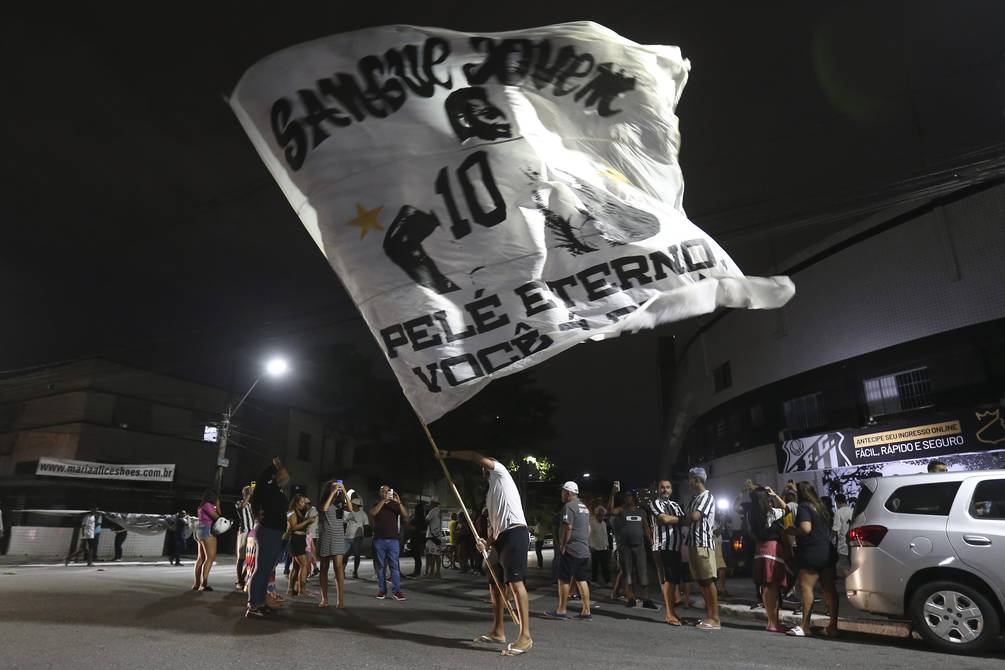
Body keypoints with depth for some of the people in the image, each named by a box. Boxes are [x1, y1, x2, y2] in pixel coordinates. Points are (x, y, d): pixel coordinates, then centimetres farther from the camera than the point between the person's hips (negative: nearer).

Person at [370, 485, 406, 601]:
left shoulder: (395, 505, 10)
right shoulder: (377, 505, 10)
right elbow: (372, 513, -14)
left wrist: (399, 502, -22)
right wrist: (383, 500, -23)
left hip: (393, 540, 0)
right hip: (379, 540, 1)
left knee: (394, 566, -4)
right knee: (380, 566, 4)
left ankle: (396, 591, -5)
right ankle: (382, 590, 10)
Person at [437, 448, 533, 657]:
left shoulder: (501, 473, 6)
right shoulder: (491, 493, 28)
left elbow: (475, 456, -4)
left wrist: (447, 454, 4)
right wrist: (486, 542, 5)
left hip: (515, 533, -10)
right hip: (501, 537, 10)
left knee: (515, 581, -15)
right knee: (495, 583, 13)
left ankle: (525, 636, -15)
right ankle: (498, 632, 23)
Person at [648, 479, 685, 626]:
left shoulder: (675, 504, 19)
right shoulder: (655, 503, -2)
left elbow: (685, 521, 11)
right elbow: (665, 519, -15)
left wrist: (670, 519, -8)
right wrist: (679, 519, 0)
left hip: (676, 547, 6)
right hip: (662, 546, -6)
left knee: (675, 579, 6)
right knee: (666, 579, -8)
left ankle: (672, 610, 13)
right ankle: (669, 613, -7)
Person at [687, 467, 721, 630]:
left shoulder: (707, 496, -9)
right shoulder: (695, 498, 17)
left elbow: (695, 517, -19)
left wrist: (687, 515, 0)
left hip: (704, 543, -9)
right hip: (694, 543, 9)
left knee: (709, 581, -5)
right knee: (701, 581, 11)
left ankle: (715, 619, -2)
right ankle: (709, 615, 17)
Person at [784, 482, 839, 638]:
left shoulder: (804, 507, -10)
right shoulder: (821, 507, 17)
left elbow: (806, 528, -21)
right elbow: (830, 525, 28)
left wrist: (790, 531, -6)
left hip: (812, 553, -9)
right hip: (828, 552, 9)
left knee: (806, 587, -9)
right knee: (829, 589, 8)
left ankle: (805, 626, -11)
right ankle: (833, 626, 11)